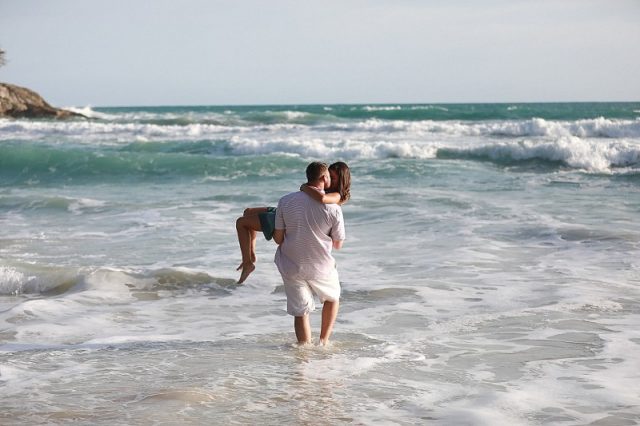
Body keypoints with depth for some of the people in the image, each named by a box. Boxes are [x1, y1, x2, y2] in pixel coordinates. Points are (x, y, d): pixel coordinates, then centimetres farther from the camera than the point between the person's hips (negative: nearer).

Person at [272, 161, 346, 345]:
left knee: (300, 312, 12)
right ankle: (324, 341, 27)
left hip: (291, 266, 1)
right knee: (332, 298, 27)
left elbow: (278, 238, -3)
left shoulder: (286, 201, -9)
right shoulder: (333, 208, -15)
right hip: (321, 266, -1)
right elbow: (338, 244, -4)